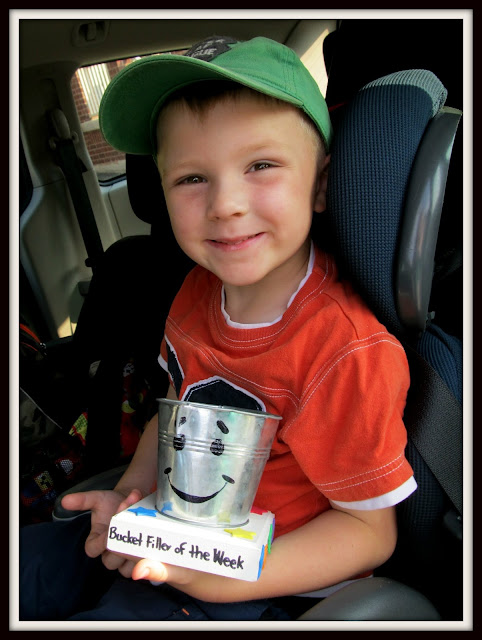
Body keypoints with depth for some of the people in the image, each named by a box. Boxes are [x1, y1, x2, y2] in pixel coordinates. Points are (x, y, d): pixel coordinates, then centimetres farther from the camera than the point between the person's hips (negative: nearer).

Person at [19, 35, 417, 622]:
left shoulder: (347, 351, -29)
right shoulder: (199, 289, -6)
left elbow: (369, 530, -19)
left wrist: (220, 579, -29)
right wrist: (129, 496, -5)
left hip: (267, 589, -6)